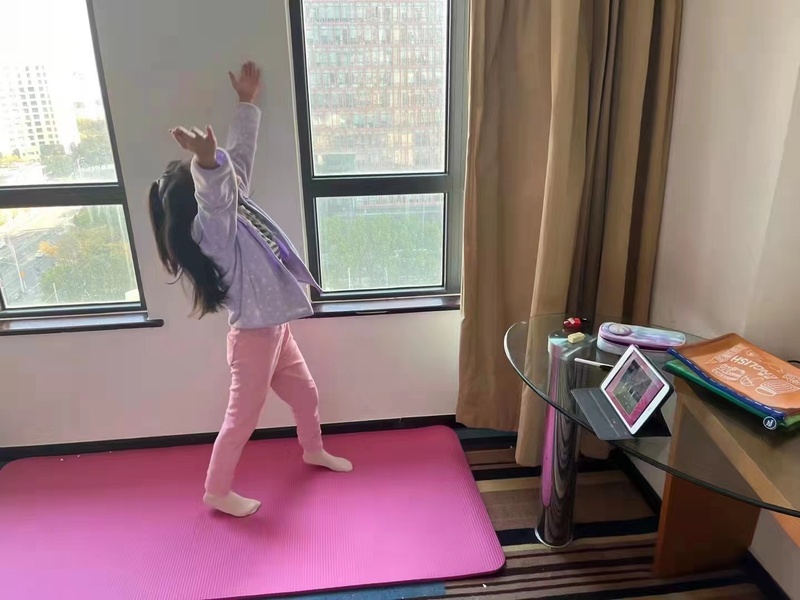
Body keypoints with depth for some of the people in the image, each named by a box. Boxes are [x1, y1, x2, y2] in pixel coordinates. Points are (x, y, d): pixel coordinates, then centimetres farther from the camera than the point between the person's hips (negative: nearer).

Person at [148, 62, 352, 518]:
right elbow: (213, 190, -45)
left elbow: (240, 154, 13)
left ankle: (314, 451, 49)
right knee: (243, 418, 7)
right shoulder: (211, 226, -22)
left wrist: (248, 104, 18)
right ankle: (217, 491, 28)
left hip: (274, 326, 9)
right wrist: (207, 163, -67)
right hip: (255, 335, -9)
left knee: (306, 393, 24)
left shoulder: (232, 208, 4)